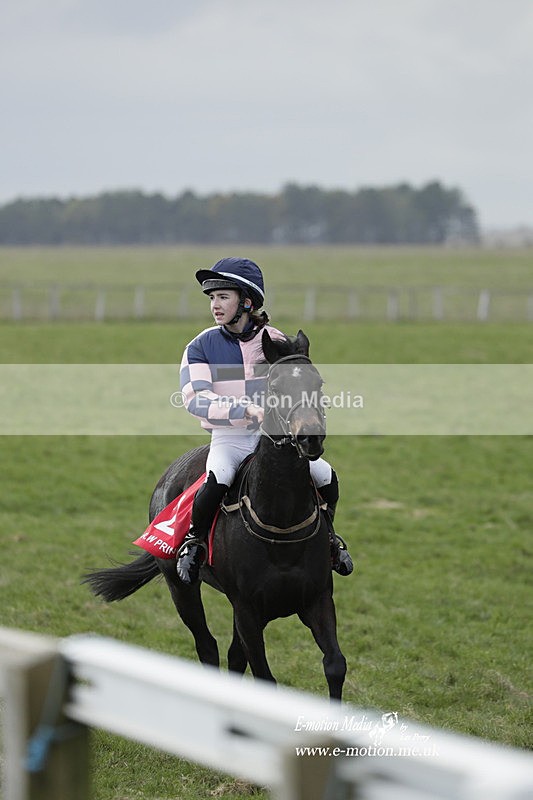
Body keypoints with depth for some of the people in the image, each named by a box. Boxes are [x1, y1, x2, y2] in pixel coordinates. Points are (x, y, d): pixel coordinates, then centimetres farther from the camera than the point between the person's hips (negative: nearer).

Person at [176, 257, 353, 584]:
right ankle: (195, 541, -6)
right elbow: (196, 399, -19)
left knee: (325, 475, -12)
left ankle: (326, 535, 18)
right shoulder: (202, 346, -5)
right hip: (228, 438, -2)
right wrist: (246, 410, -31)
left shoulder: (275, 342, 2)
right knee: (217, 478, -33)